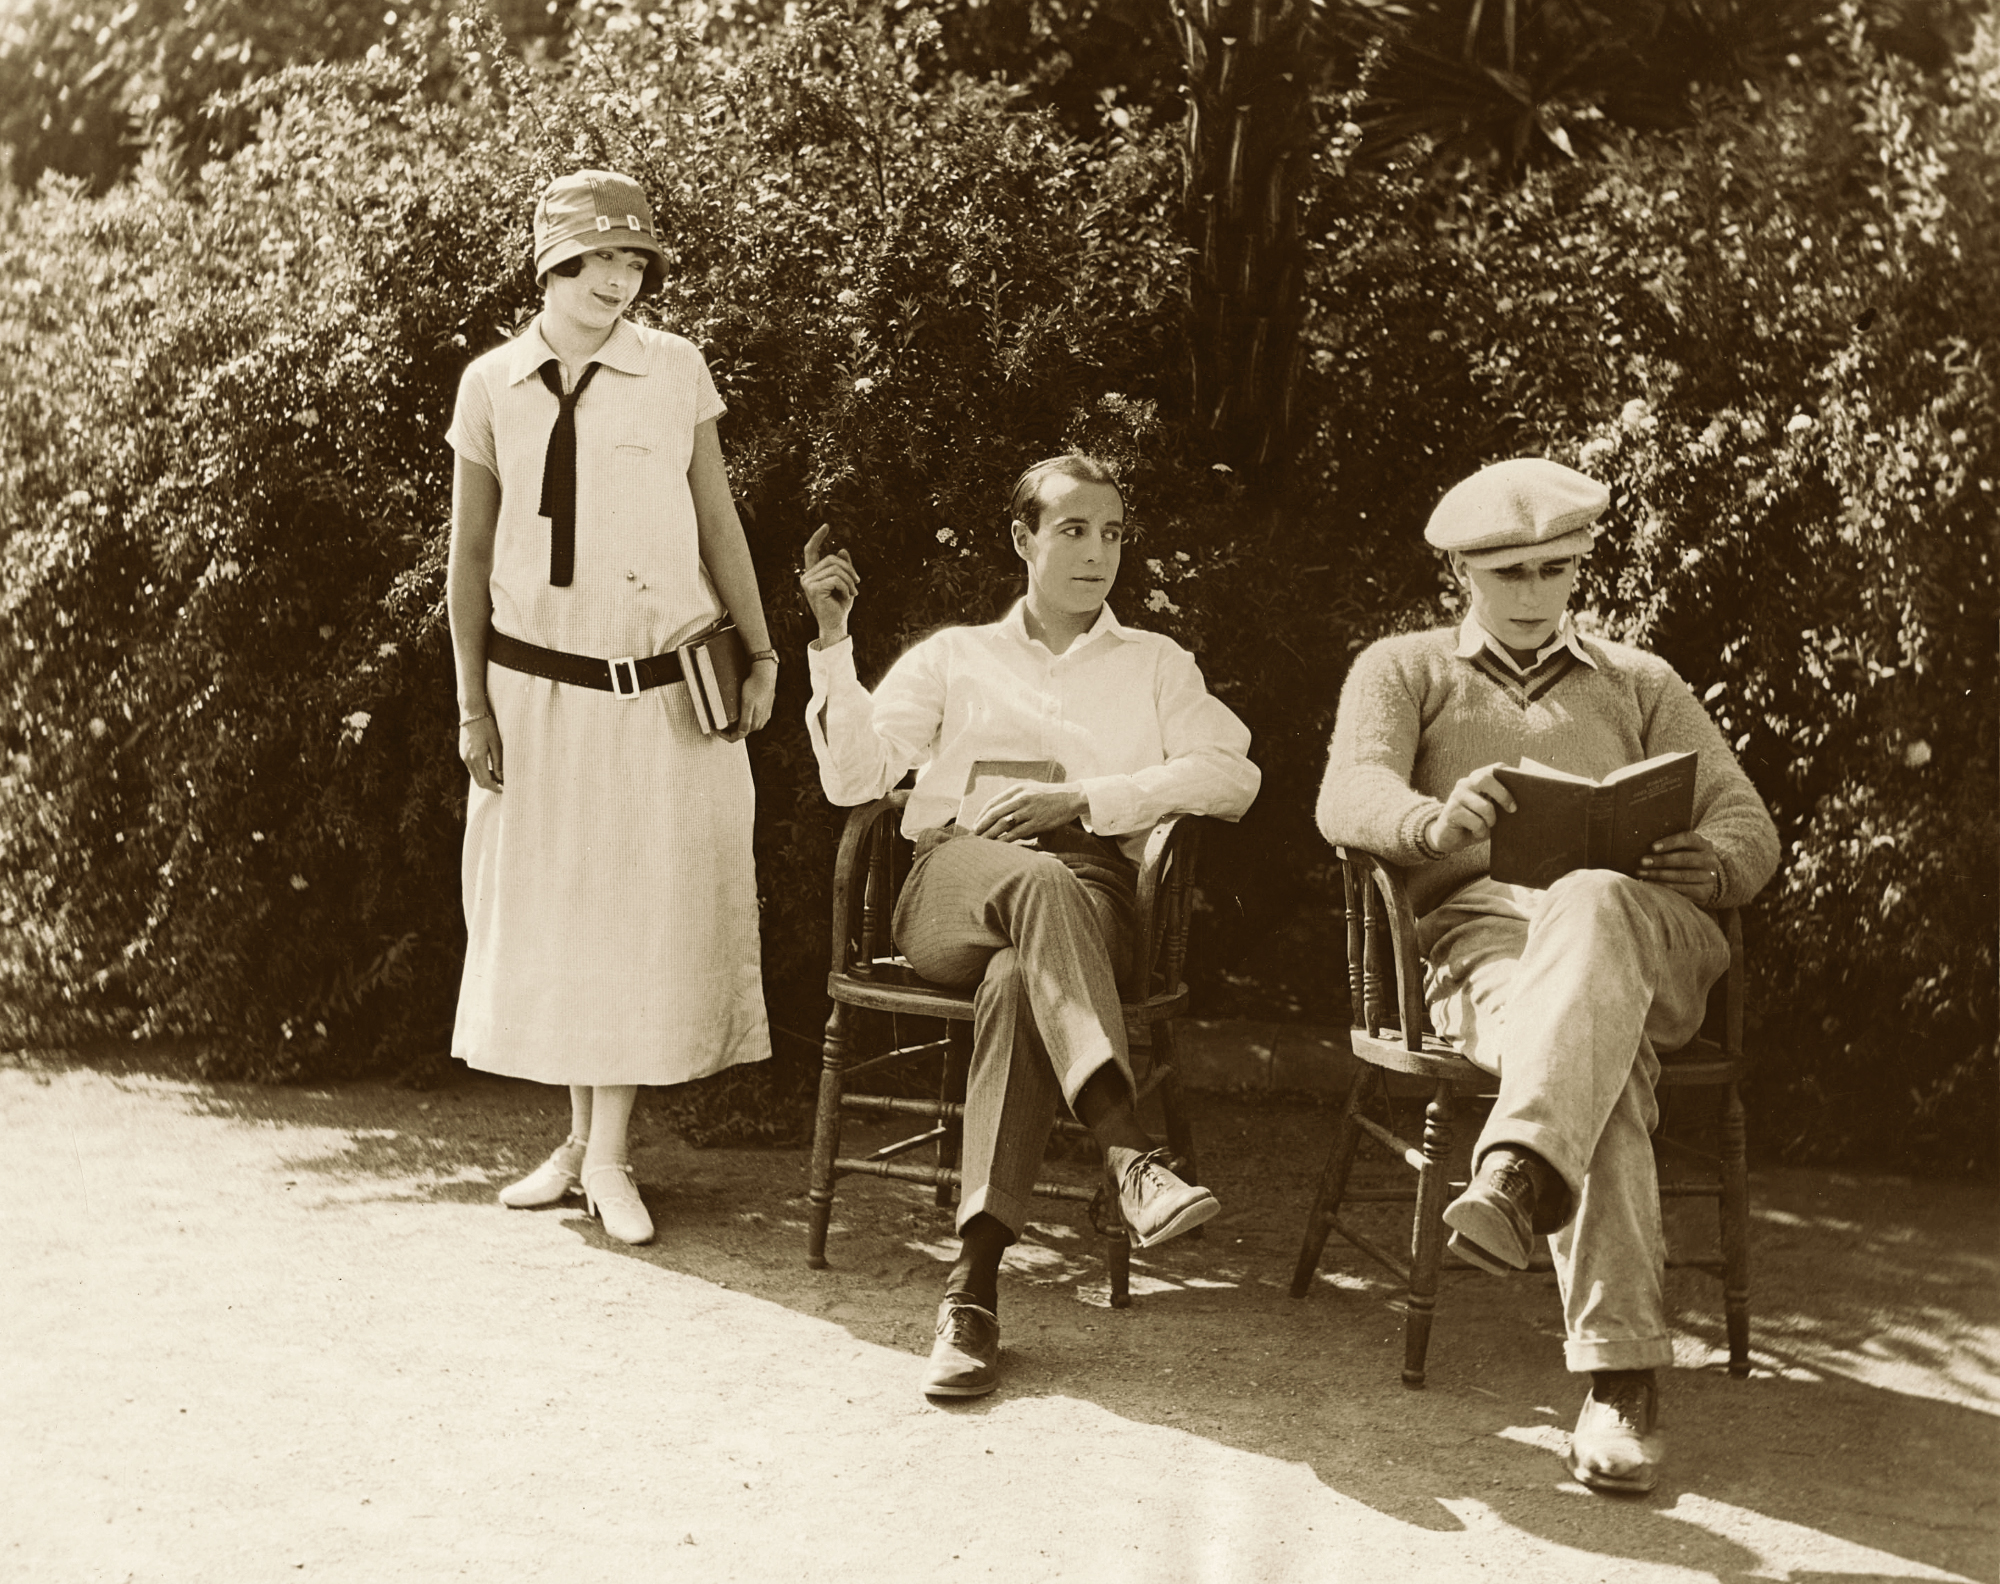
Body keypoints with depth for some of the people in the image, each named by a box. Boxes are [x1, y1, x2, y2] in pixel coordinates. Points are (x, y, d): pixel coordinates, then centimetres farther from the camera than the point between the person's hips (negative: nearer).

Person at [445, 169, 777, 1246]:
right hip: (539, 682, 2)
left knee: (646, 912, 0)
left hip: (665, 687, -1)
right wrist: (472, 702, 2)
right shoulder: (492, 385, 0)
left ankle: (609, 1155, 10)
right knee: (551, 912, 8)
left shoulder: (676, 372, -2)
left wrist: (760, 653, 3)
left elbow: (718, 522, 4)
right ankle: (578, 1138, 23)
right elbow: (470, 551, 5)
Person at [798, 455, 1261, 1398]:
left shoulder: (1156, 664, 25)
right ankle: (1130, 1154, -54)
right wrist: (833, 640, 4)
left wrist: (1084, 798, -5)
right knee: (1037, 881, -38)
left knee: (1020, 975, -37)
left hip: (1093, 880, 0)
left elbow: (1232, 774, 7)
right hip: (955, 878, 0)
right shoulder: (954, 655, 26)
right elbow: (854, 777, 14)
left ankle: (974, 1284, -45)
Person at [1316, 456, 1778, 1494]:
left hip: (1647, 931, 1)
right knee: (1609, 1058, -38)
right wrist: (1435, 823, -25)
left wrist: (1711, 865, -9)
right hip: (1481, 929, -1)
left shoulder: (1639, 684, 30)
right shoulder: (1403, 669, 23)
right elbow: (1347, 797, 1)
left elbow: (1749, 826, 19)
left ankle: (1515, 1176, -60)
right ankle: (1620, 1374, -49)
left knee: (1587, 905, -40)